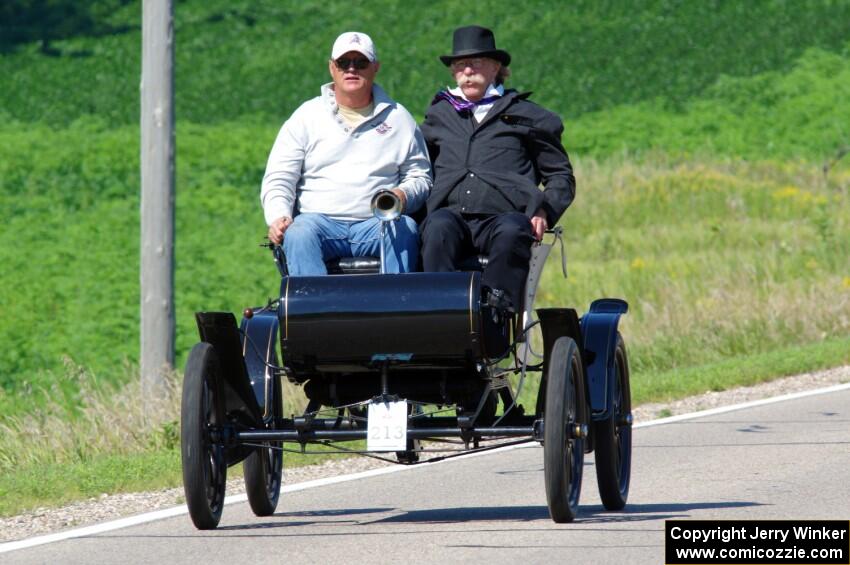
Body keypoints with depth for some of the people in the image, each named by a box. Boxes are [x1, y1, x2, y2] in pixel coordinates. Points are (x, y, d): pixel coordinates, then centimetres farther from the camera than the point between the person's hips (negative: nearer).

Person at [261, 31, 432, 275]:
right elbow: (278, 179, 10)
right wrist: (278, 217, -11)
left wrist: (403, 196, -4)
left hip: (376, 224, 1)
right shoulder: (307, 116, 14)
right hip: (319, 219, -1)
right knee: (299, 234, -34)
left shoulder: (398, 118, 17)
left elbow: (420, 176, 21)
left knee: (405, 231, -31)